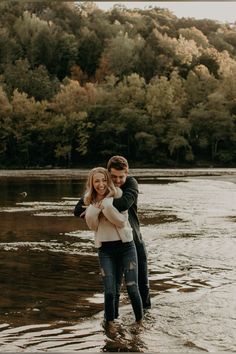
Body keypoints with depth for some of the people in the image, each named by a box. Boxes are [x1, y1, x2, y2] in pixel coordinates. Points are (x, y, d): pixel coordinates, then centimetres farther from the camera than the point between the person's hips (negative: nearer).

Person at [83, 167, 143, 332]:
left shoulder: (118, 196, -7)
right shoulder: (90, 201, 4)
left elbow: (122, 221, -14)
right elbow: (92, 225, -3)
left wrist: (107, 206, -27)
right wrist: (95, 207, -18)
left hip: (126, 246, -2)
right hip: (105, 250, 2)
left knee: (133, 289, -1)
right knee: (110, 291, 0)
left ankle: (140, 321, 17)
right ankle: (110, 322, 22)